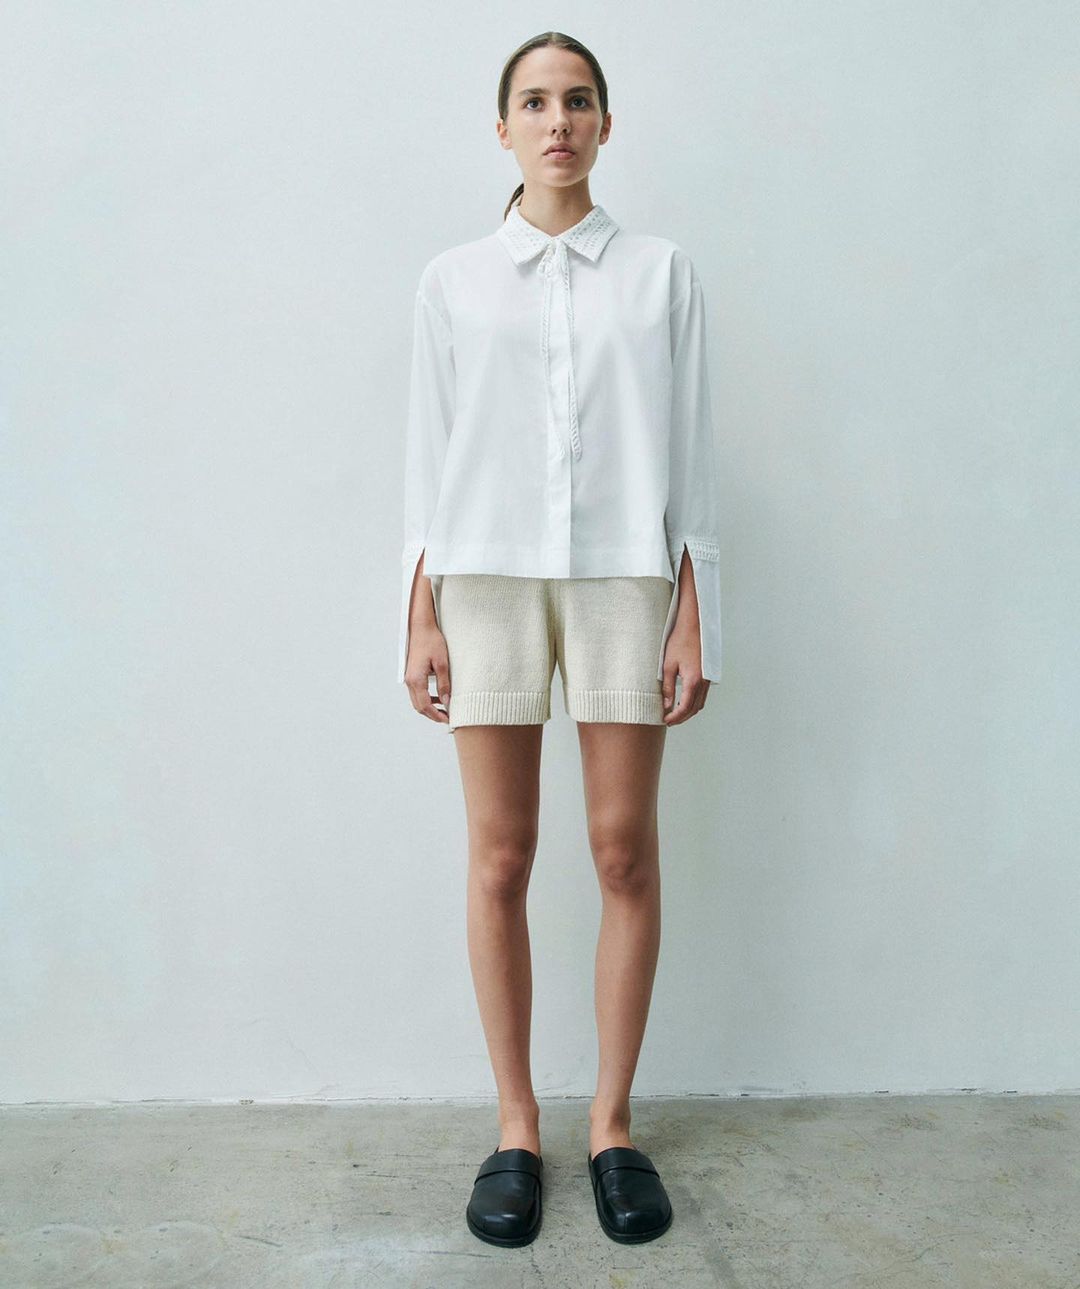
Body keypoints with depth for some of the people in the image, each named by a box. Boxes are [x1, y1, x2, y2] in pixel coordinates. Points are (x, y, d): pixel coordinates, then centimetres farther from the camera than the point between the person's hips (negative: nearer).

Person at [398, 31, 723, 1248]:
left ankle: (612, 1124, 16)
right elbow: (429, 455, 8)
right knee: (499, 861, 1)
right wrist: (420, 618, 1)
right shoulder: (452, 281, 10)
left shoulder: (661, 273, 9)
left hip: (624, 576, 0)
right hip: (488, 577, 1)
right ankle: (516, 1126, 16)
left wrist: (694, 619, 0)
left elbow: (689, 452, 6)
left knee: (625, 853, 1)